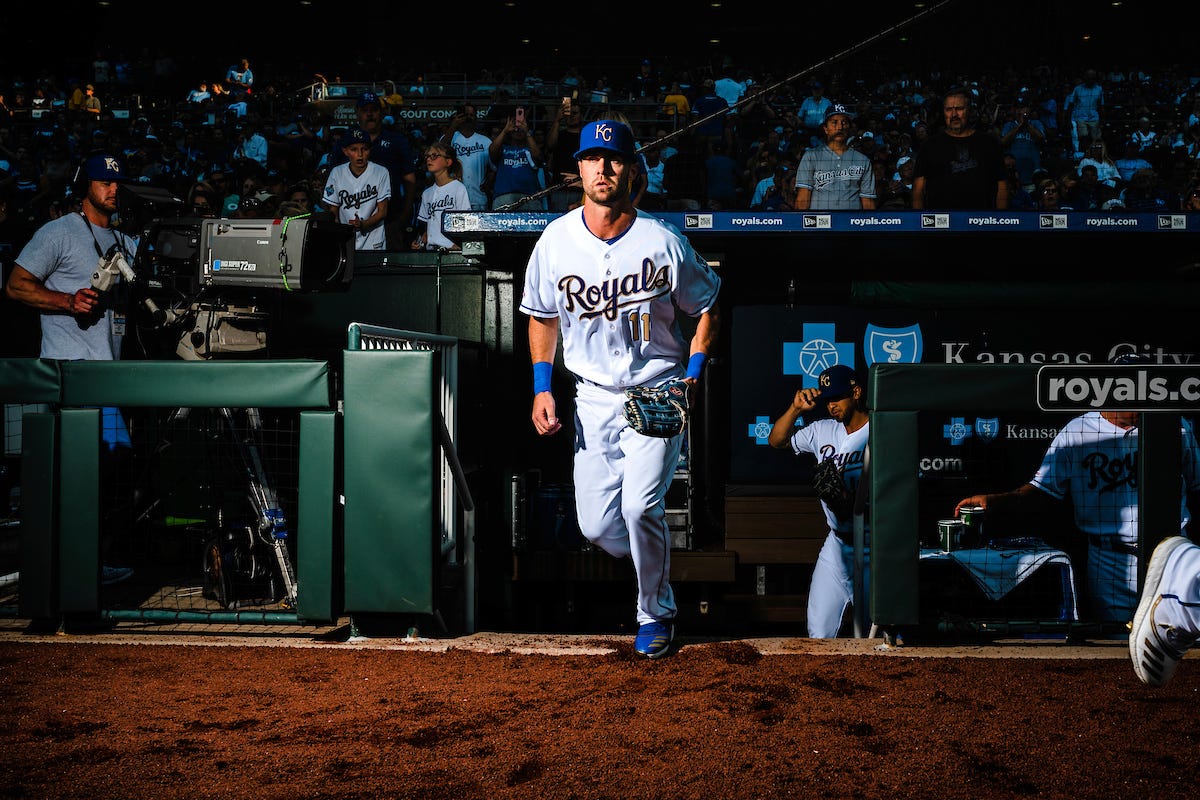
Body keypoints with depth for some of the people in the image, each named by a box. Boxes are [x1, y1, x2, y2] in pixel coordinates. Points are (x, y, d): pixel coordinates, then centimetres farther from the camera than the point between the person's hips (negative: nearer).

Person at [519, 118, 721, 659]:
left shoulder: (663, 242, -12)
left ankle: (655, 613, 7)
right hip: (592, 396, 3)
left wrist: (693, 375, -11)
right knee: (596, 524, 2)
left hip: (659, 392, -3)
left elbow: (707, 310, 1)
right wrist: (542, 389, 2)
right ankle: (654, 565, 37)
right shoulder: (555, 240, -4)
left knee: (640, 507, -19)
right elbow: (542, 317, 10)